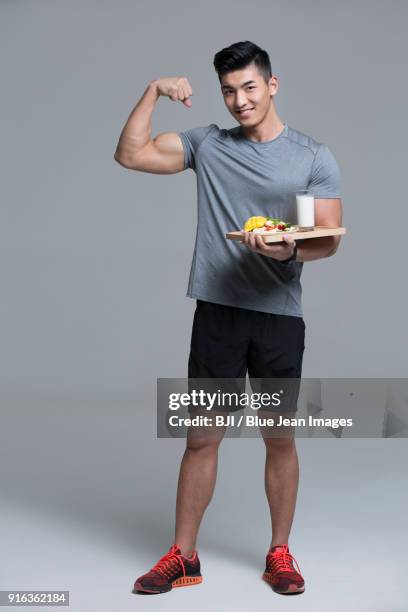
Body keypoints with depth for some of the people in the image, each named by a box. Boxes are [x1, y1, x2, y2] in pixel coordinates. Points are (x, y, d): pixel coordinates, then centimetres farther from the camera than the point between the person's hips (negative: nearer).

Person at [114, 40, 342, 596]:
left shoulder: (314, 158, 3)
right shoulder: (207, 145, 9)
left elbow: (330, 239, -1)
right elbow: (131, 154, 4)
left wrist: (292, 249, -22)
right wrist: (153, 92, -3)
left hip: (280, 314, -1)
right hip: (217, 310, 1)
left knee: (280, 439, 7)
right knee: (202, 438, 5)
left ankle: (280, 554, 23)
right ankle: (183, 558, 16)